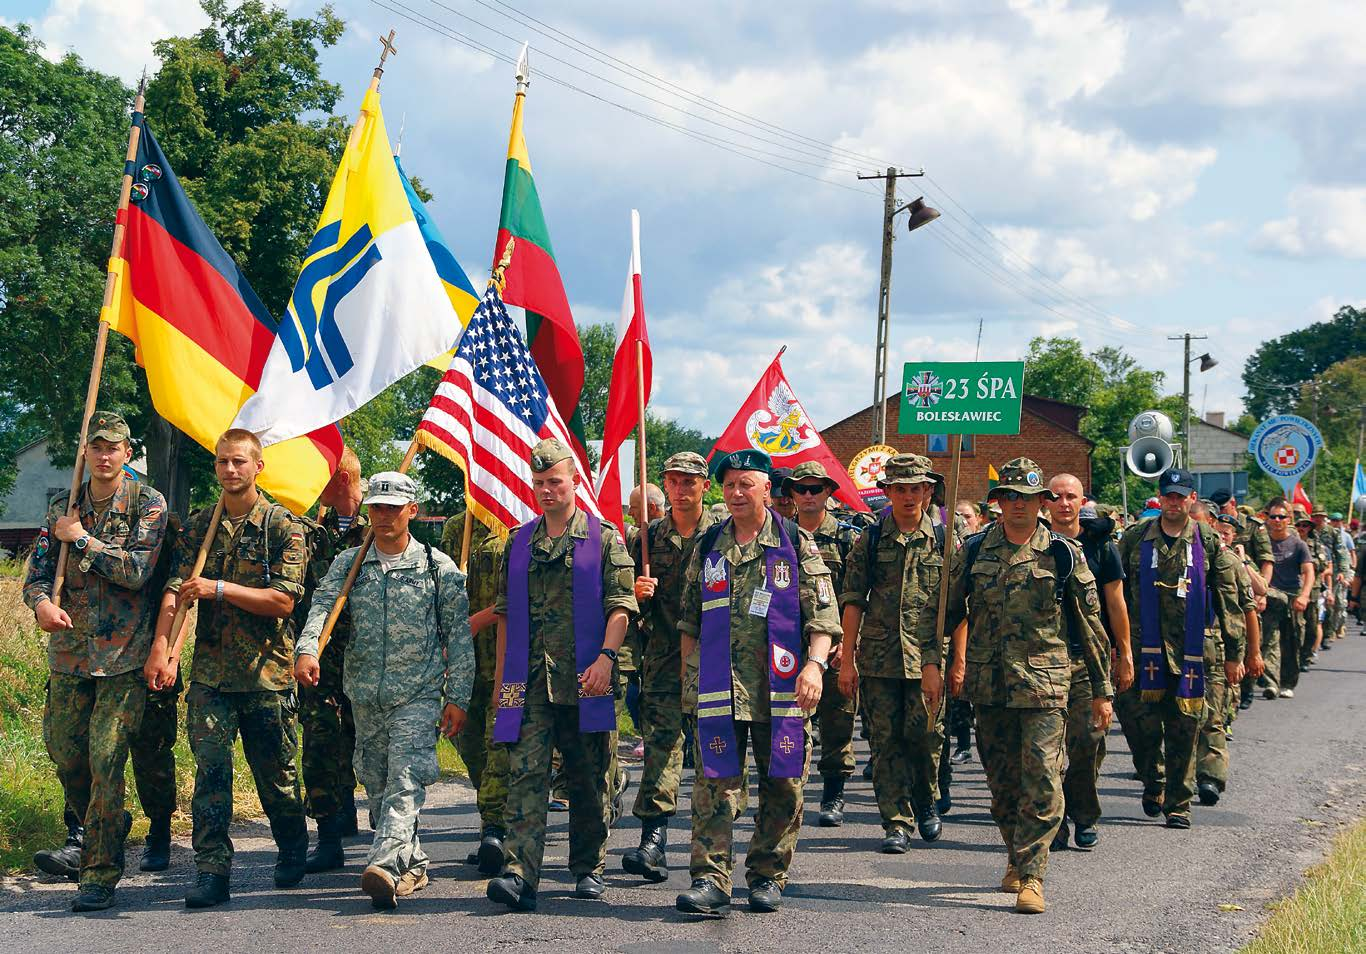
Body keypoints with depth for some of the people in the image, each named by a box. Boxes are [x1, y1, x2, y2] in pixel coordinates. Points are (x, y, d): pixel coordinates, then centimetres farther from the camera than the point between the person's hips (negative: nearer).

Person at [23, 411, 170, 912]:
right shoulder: (63, 509, 12)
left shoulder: (148, 504, -3)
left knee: (106, 759, -10)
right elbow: (37, 571, 8)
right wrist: (42, 603, -14)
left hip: (123, 656, -5)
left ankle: (100, 871, -4)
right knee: (64, 751, 11)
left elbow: (138, 570, -14)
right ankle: (86, 834, 37)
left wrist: (81, 538, -9)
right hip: (70, 650, 5)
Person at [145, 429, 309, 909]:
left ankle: (292, 852, 32)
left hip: (267, 670, -2)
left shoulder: (282, 526, -3)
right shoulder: (198, 526, 9)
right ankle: (212, 870, -5)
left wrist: (219, 589, -18)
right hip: (210, 670, 2)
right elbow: (176, 591, -2)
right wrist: (162, 648, -17)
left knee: (275, 772, 9)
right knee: (210, 768, -7)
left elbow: (283, 601, -10)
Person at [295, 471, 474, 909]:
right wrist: (307, 648, -28)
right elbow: (322, 606, -7)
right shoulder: (348, 563, 8)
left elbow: (459, 635, 2)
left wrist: (457, 696, -3)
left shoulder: (438, 567, 2)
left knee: (405, 784, -18)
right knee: (377, 787, 11)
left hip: (419, 694, -4)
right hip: (365, 696, 4)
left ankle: (385, 866, -31)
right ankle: (412, 864, 23)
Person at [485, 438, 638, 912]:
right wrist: (502, 675, 14)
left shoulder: (603, 538, 4)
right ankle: (520, 874, -19)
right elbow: (505, 612, 18)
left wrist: (606, 656, -16)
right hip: (529, 681, 2)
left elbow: (621, 606, -2)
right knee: (526, 773, -10)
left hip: (585, 679, -2)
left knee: (588, 780, 7)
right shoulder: (519, 542, 15)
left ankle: (589, 868, 20)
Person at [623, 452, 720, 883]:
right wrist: (638, 593, -8)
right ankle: (653, 839, -15)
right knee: (661, 739, -10)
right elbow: (634, 605, 14)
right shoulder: (649, 535, 9)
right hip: (663, 655, 1)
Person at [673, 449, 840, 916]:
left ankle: (768, 877, 16)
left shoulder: (796, 544, 3)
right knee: (715, 785, -4)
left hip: (782, 690, -1)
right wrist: (692, 675, 13)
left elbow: (823, 615, -1)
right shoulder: (708, 547, 12)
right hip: (720, 689, 2)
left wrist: (815, 664, -14)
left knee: (782, 786, 4)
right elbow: (690, 620, 18)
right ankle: (710, 880, -5)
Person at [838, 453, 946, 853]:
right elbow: (853, 601, 6)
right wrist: (847, 659, 1)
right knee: (886, 742, 2)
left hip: (927, 657, -1)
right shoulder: (870, 541, 7)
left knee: (924, 737, 0)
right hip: (878, 657, 1)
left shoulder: (943, 541, 4)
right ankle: (897, 822, 9)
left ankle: (926, 804, 26)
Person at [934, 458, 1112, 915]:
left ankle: (1030, 876, -8)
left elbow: (1090, 624, 5)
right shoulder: (973, 551, 7)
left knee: (1041, 782, -10)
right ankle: (1017, 857, 29)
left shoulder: (1064, 555, 1)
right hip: (989, 684, 3)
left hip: (1044, 684, -3)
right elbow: (942, 608, 15)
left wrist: (1102, 691, 4)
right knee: (1001, 782, 11)